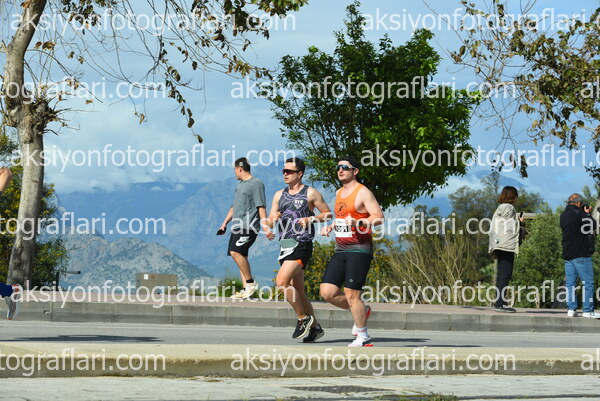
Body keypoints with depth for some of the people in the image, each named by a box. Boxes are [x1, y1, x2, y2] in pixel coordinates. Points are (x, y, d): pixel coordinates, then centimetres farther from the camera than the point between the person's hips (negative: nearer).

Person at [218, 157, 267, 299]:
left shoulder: (256, 184, -6)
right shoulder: (240, 185, 22)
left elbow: (261, 207, -12)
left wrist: (265, 227, -18)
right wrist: (224, 224, 26)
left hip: (249, 227, -9)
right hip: (237, 227, 9)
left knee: (235, 252, -23)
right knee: (241, 256, 5)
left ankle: (251, 282, -15)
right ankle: (246, 289, 5)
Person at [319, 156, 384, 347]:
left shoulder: (363, 192, -7)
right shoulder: (339, 193, 18)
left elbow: (379, 217, -14)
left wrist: (358, 222, -28)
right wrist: (331, 227, 14)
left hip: (359, 250, -8)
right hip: (340, 250, 8)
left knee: (351, 294, -10)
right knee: (327, 292, -2)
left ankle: (363, 338, 3)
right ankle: (362, 311, 21)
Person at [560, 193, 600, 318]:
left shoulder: (563, 215, 11)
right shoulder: (579, 213, -12)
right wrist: (588, 214, 10)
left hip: (567, 254, 7)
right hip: (581, 254, -7)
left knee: (570, 283, 6)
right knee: (588, 282, -3)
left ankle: (571, 309, 3)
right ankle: (588, 310, -5)